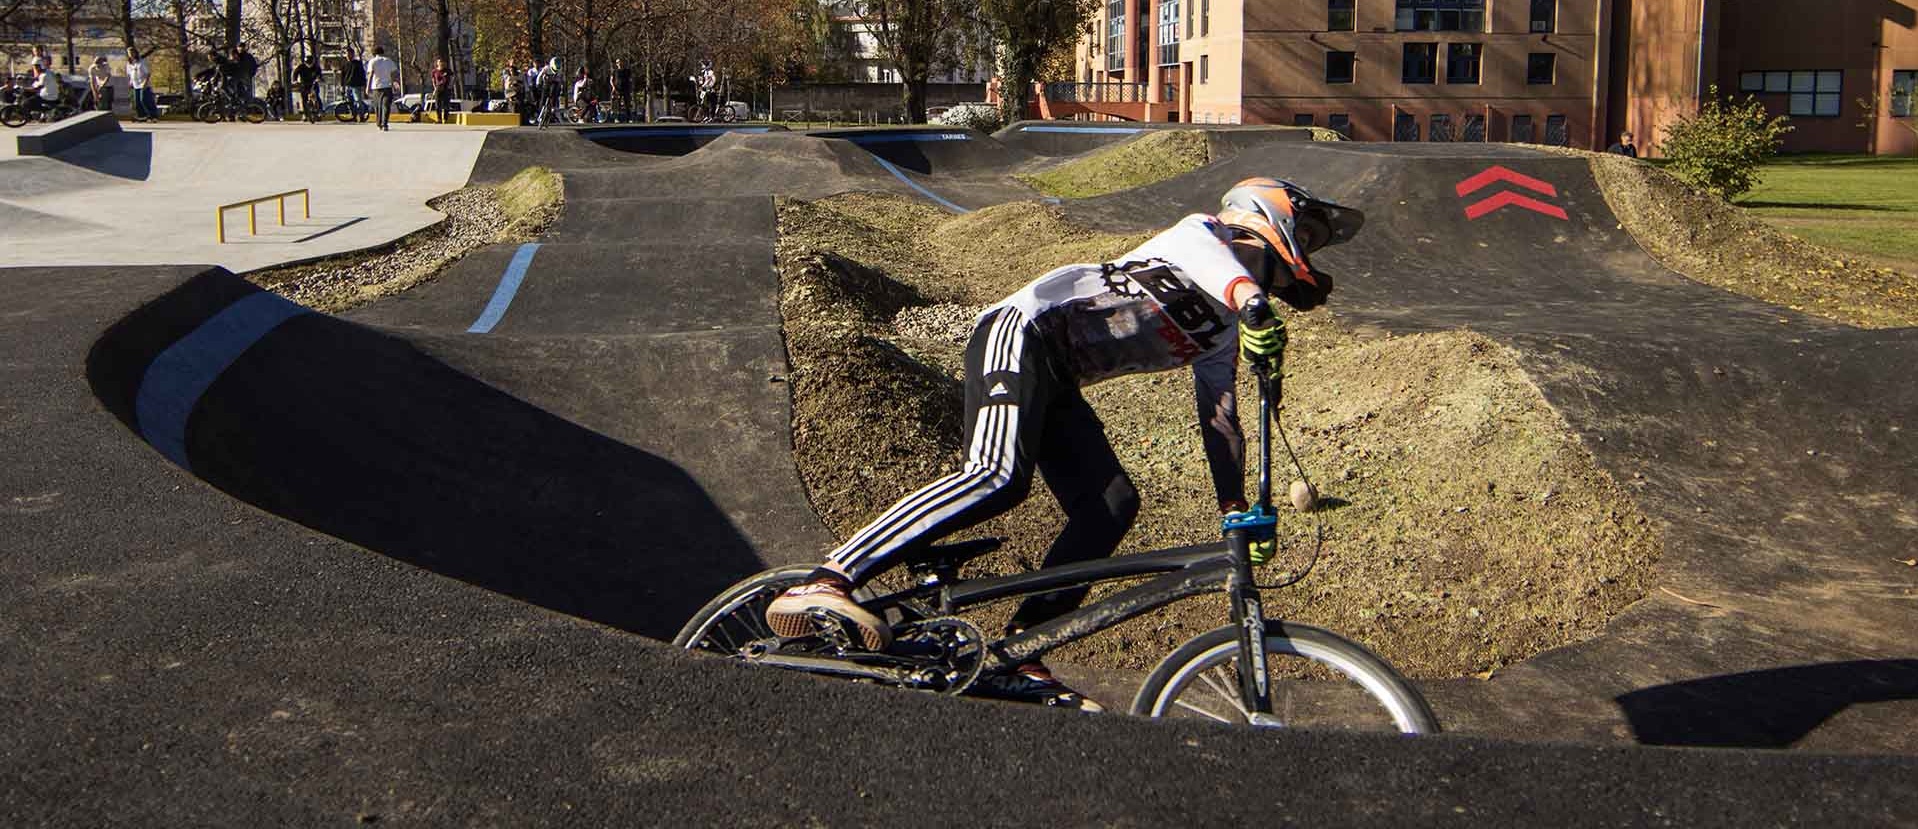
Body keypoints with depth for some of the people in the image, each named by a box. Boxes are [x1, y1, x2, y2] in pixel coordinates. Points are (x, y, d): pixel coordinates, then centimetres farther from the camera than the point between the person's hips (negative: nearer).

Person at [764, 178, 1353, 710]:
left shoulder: (1224, 331, 26)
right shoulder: (1205, 235, 2)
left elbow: (1221, 422, 28)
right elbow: (1200, 243, -24)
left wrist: (1238, 512, 21)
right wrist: (1251, 297, -45)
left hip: (1056, 381, 9)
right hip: (1023, 332, -9)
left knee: (1112, 505, -7)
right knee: (999, 478, -30)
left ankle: (1013, 661, -8)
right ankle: (823, 585, -38)